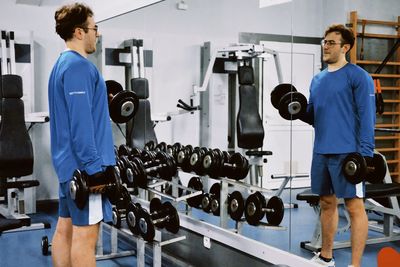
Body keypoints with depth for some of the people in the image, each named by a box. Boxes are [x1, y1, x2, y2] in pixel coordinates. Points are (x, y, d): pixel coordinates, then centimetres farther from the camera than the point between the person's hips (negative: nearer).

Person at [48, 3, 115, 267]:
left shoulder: (63, 64, 17)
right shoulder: (79, 65, -15)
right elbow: (81, 122, -22)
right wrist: (94, 167, -21)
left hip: (70, 162, 10)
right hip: (84, 163, -10)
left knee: (66, 228, 13)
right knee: (85, 233, -5)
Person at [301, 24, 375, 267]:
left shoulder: (358, 76, -6)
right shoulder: (318, 79, 15)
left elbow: (367, 117, -11)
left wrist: (365, 153, -18)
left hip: (347, 153, -7)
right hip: (321, 152, 7)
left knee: (354, 206, -2)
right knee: (327, 204, 15)